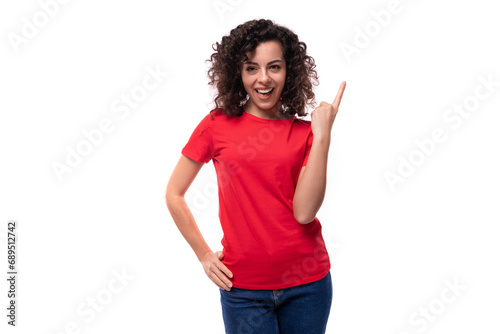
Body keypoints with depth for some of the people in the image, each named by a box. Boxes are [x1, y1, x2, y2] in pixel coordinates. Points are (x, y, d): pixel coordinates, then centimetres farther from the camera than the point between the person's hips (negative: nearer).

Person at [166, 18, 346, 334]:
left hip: (307, 283, 1)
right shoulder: (217, 125, -2)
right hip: (243, 287, -1)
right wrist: (204, 255, 2)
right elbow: (174, 194, 4)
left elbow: (304, 211, -13)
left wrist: (322, 135, -15)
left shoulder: (305, 132, 0)